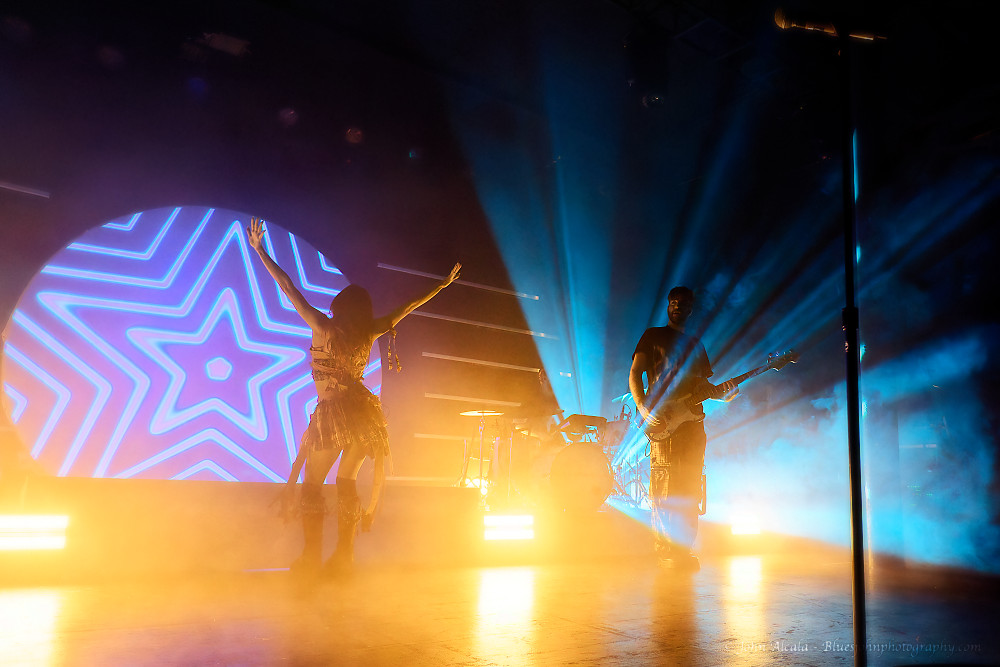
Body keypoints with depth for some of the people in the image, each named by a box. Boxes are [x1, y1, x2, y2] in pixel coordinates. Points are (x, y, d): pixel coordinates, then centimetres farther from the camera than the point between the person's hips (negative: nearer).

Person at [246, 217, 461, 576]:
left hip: (333, 412, -4)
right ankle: (343, 556, 14)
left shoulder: (323, 326, 0)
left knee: (312, 483, 7)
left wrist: (259, 250, 6)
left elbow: (288, 287, 1)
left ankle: (311, 557, 3)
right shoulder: (369, 332, 9)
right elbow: (408, 307, 16)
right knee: (346, 482, 14)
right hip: (365, 412, 5)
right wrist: (441, 285, 26)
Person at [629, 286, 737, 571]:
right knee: (665, 486, -11)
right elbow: (634, 374, 2)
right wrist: (644, 409, -13)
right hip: (662, 421, -4)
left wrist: (723, 392, -1)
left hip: (692, 420, 5)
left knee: (690, 488, 1)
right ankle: (666, 550, -6)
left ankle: (682, 548, 8)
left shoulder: (696, 345, 24)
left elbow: (704, 385, 22)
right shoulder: (652, 335, 11)